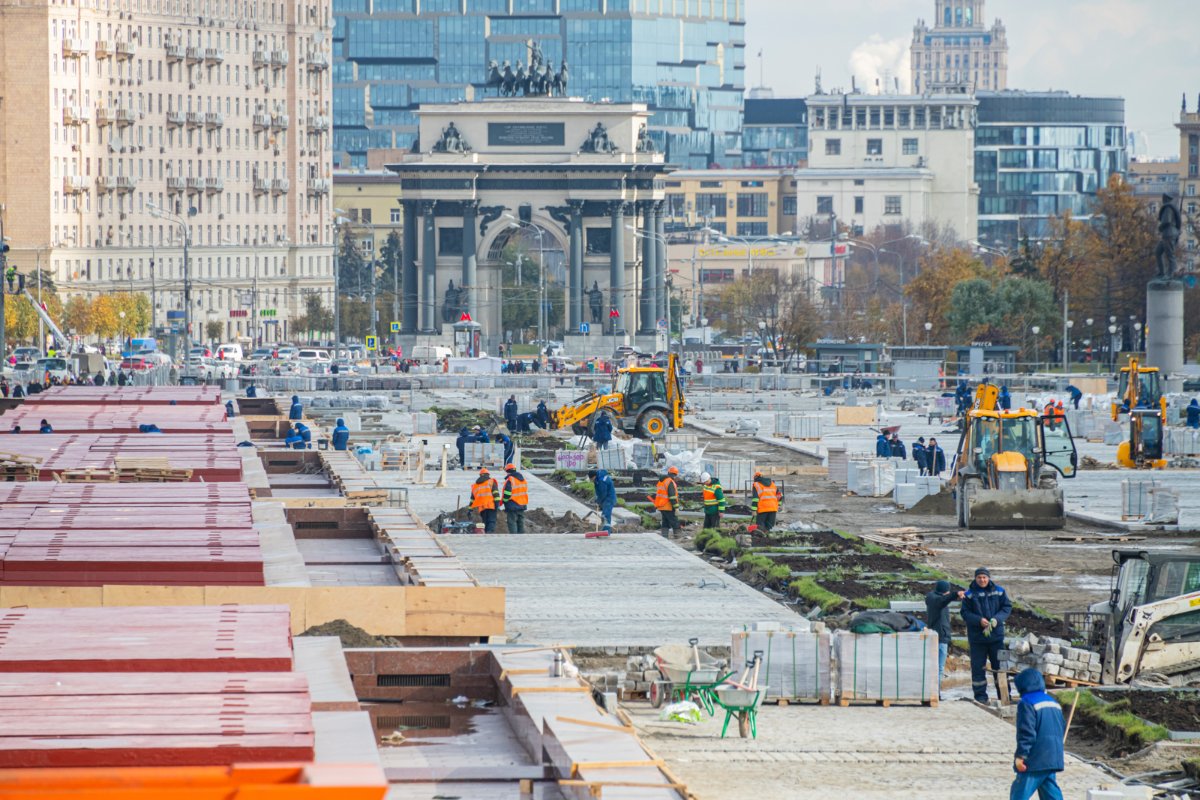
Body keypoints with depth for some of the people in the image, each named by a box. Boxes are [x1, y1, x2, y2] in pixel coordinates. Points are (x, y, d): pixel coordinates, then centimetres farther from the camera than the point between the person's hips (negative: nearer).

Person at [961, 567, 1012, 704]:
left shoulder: (999, 591, 3)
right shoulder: (969, 594, -3)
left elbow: (1007, 607, 3)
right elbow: (965, 613, -5)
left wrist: (997, 619, -14)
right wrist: (979, 620, -21)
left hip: (996, 635, 2)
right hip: (977, 636, -2)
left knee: (1000, 664, 7)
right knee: (978, 667, 2)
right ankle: (980, 695, 10)